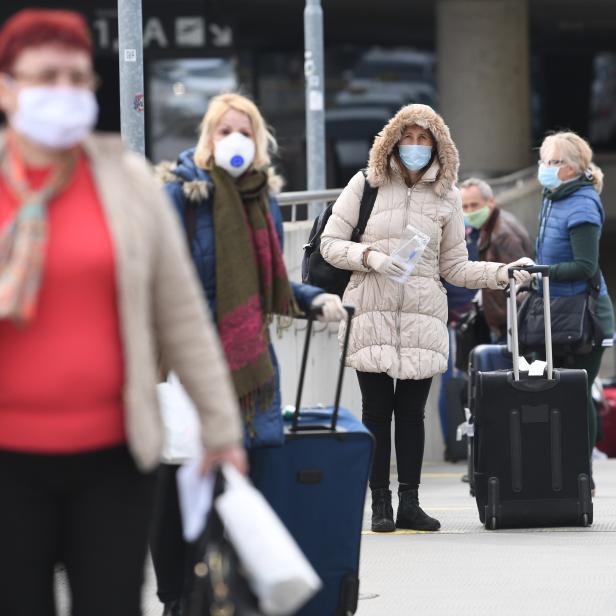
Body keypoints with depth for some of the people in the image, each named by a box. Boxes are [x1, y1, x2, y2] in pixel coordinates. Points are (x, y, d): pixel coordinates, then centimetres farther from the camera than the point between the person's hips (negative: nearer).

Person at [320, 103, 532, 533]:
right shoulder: (366, 184, 4)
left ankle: (409, 504, 6)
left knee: (412, 412, 2)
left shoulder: (446, 196, 10)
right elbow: (330, 243, 2)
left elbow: (455, 268, 11)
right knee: (376, 409, -2)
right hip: (373, 315, -1)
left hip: (424, 316, 2)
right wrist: (371, 257, -14)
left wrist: (503, 273, -2)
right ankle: (381, 504, 3)